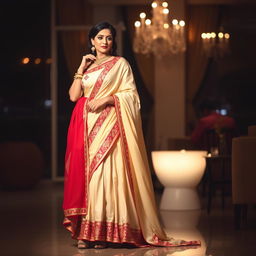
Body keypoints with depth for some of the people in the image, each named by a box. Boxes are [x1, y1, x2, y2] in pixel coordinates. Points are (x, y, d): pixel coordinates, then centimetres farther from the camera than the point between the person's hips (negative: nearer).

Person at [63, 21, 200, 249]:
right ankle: (84, 232, -2)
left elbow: (130, 93, -2)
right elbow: (73, 95, 8)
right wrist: (82, 68, 5)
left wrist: (107, 99, -14)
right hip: (86, 125, 5)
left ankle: (102, 232, -12)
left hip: (108, 124, -5)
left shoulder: (120, 63, 7)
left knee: (104, 171, -13)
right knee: (84, 171, -3)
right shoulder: (87, 66, 19)